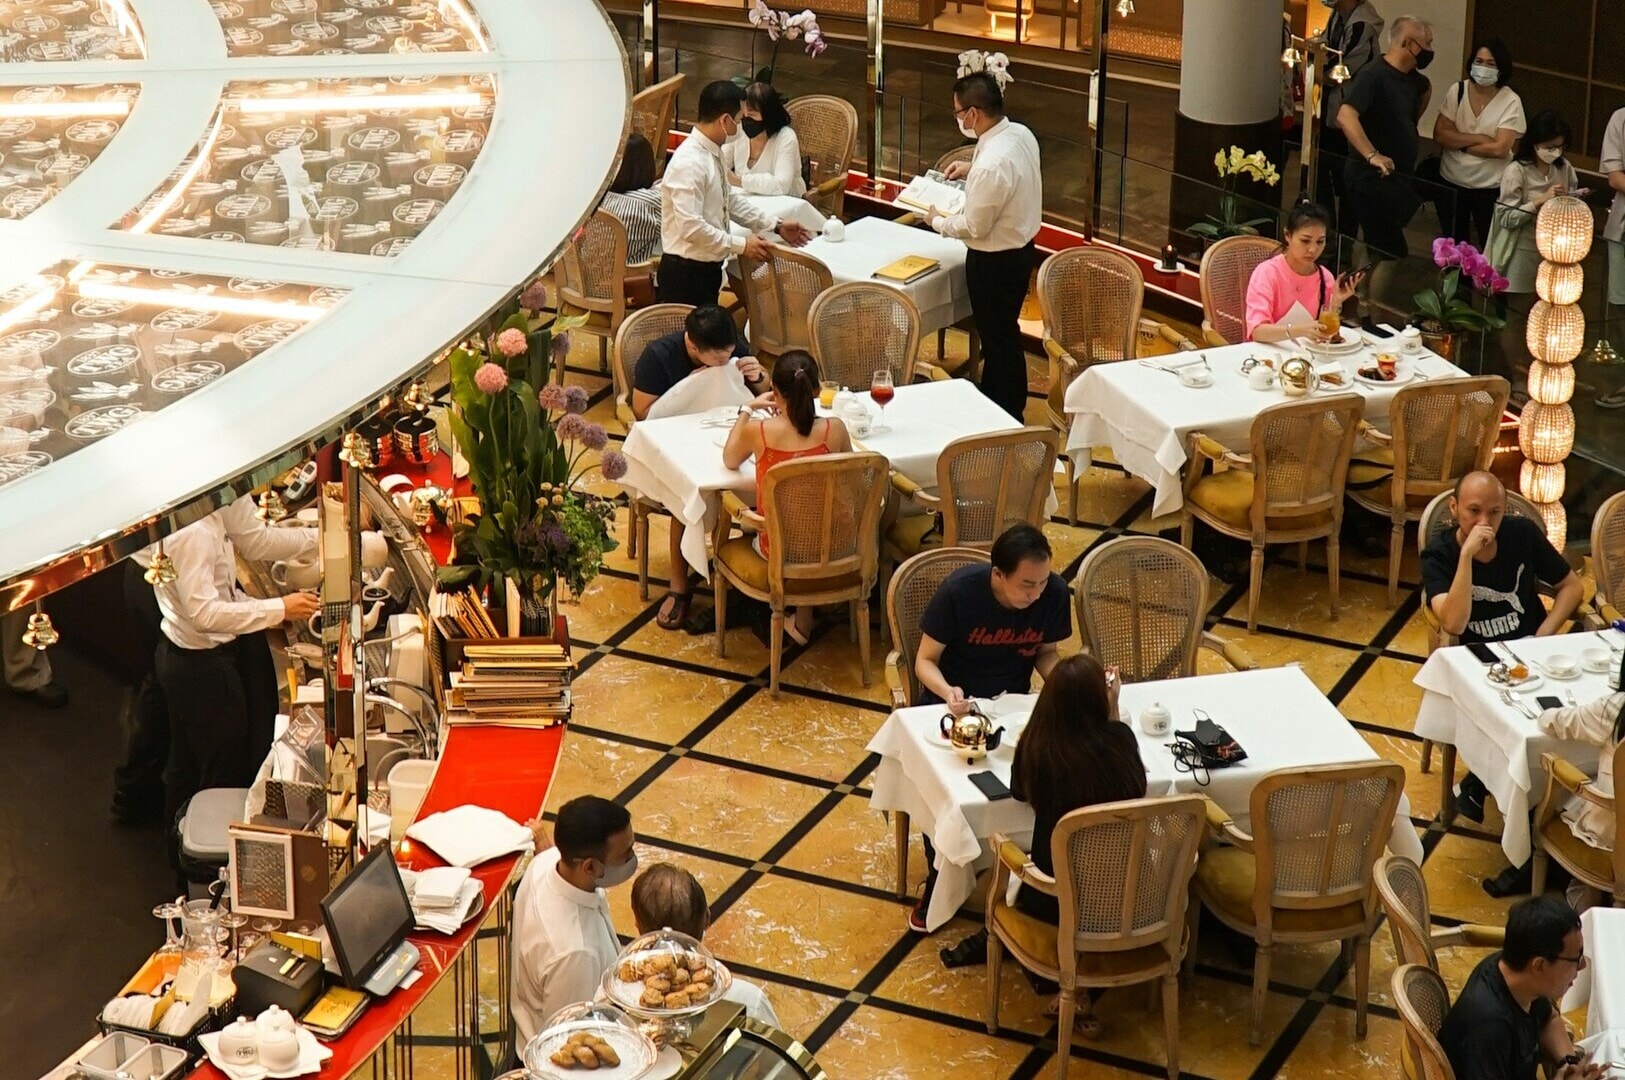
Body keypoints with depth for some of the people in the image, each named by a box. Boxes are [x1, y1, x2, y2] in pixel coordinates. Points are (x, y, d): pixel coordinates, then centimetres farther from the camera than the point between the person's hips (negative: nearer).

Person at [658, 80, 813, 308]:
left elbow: (730, 200, 19)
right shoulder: (689, 163, -24)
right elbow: (691, 227, -28)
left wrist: (776, 226, 15)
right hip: (685, 274, -10)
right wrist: (741, 245, -21)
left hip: (707, 268, 10)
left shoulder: (713, 152, 5)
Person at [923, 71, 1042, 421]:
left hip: (995, 261, -9)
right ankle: (992, 401, 39)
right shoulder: (1021, 135, -5)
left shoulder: (992, 165, -33)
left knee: (999, 339, 8)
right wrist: (971, 171, 9)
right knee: (1002, 331, 23)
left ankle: (1007, 419, 23)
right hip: (1020, 246, 9)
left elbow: (974, 226, -23)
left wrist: (937, 221, -6)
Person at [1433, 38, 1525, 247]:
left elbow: (1499, 148, -19)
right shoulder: (1457, 91, -5)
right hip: (1452, 181, 3)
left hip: (1490, 187, -3)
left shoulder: (1511, 102, -12)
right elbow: (1440, 135, -10)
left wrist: (1460, 143, -13)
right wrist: (1478, 139, -18)